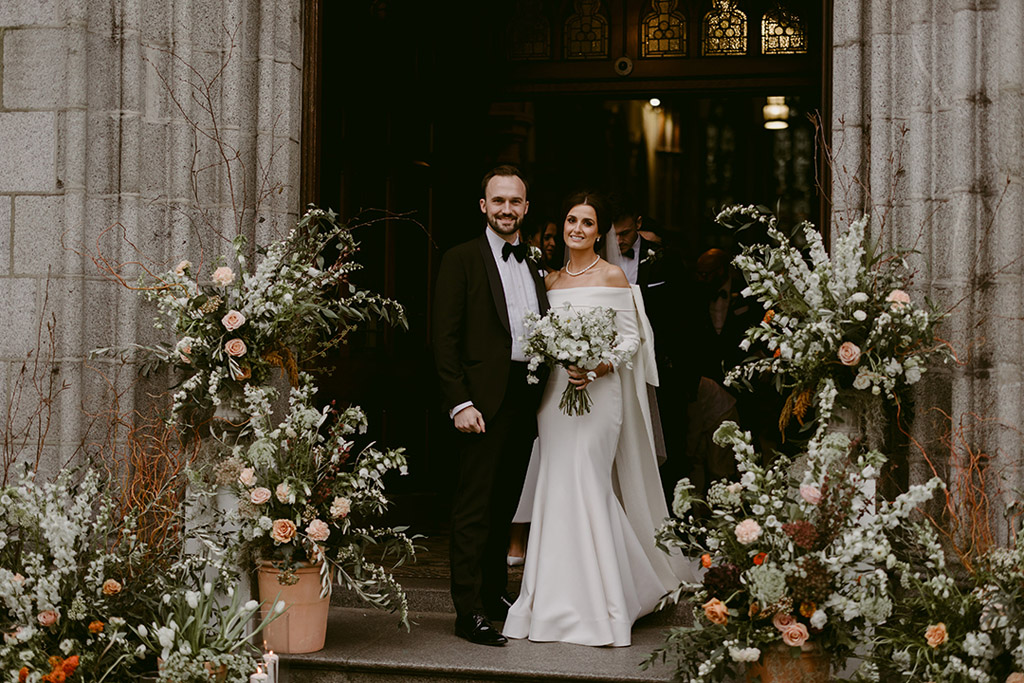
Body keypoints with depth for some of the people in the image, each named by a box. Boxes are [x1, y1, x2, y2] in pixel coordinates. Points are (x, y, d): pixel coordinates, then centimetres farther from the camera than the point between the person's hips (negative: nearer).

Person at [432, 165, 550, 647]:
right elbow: (444, 339, -8)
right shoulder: (461, 260, -2)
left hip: (526, 402, 6)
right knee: (474, 507, -3)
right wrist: (459, 403, -15)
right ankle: (470, 612, 2)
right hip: (484, 402, -6)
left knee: (505, 504, 15)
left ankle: (496, 594, 28)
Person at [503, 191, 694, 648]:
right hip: (555, 392, 5)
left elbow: (632, 338, -5)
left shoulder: (611, 276, -1)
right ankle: (555, 601, 11)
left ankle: (594, 610, -2)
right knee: (557, 487, 2)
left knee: (584, 484, -11)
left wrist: (596, 368, -18)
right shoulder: (550, 280, 14)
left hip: (598, 391, -5)